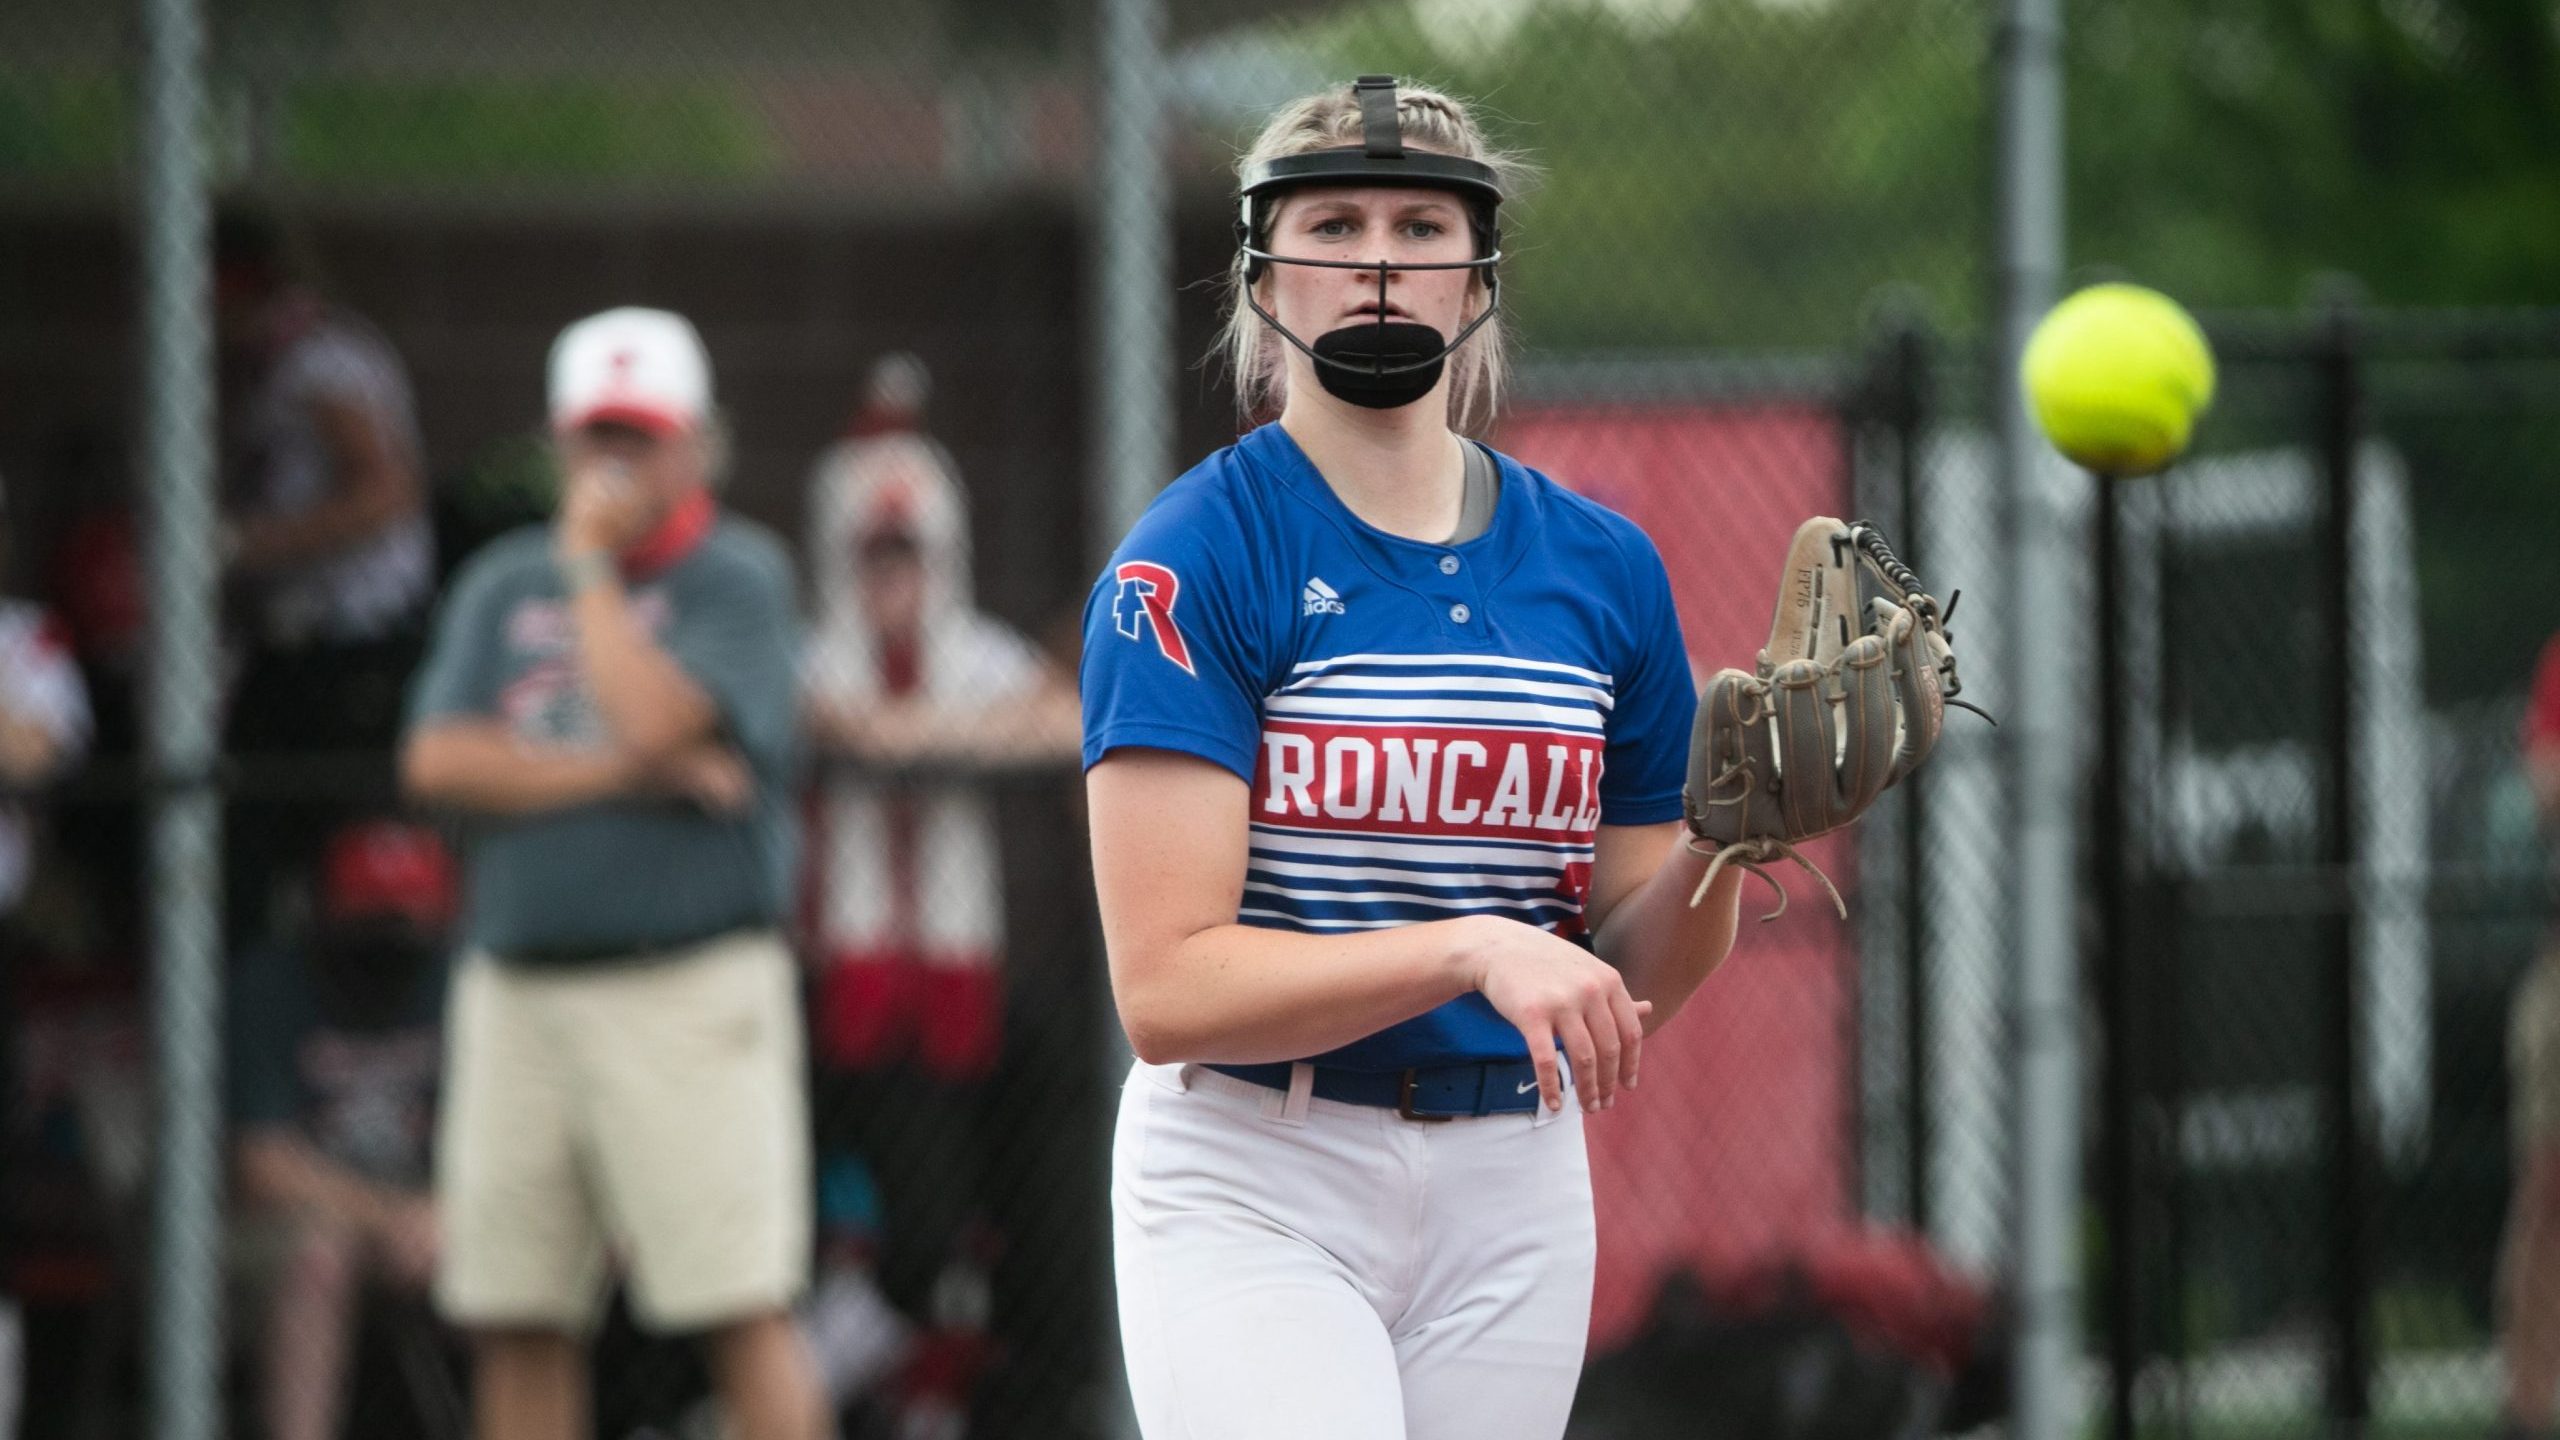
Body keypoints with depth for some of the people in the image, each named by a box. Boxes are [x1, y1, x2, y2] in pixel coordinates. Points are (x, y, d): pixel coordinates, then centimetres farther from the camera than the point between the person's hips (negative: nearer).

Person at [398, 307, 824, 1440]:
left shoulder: (738, 575, 1)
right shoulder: (501, 584, 15)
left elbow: (657, 717, -16)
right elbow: (439, 760, 1)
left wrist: (594, 565, -5)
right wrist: (622, 772, -9)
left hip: (691, 991, -5)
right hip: (517, 993, 5)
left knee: (743, 1304, -10)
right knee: (516, 1319, 5)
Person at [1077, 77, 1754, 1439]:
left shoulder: (1603, 568, 7)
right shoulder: (1197, 559, -8)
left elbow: (1633, 981, 11)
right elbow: (1167, 990, -16)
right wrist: (1472, 951, -26)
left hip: (1513, 1185, 5)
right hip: (1253, 1186, -5)